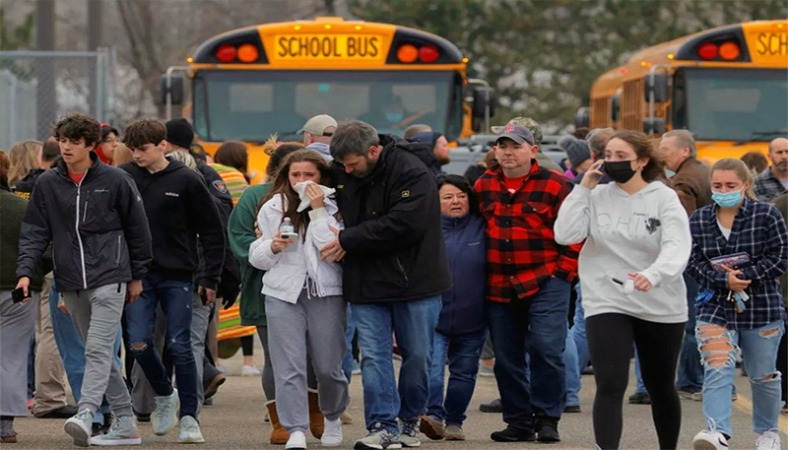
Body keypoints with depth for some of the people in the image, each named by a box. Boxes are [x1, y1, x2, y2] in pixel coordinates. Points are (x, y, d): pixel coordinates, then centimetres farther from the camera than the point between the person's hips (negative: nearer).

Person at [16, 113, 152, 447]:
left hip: (108, 278, -5)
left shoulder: (115, 181, -2)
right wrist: (25, 271, -8)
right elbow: (34, 232, 6)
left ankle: (85, 415, -30)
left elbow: (137, 229, 5)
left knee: (98, 349, -17)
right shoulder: (47, 184, 6)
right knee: (99, 353, 9)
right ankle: (125, 423, 15)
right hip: (71, 283, 5)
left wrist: (137, 276, 7)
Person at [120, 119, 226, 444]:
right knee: (139, 343, -5)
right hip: (138, 274, 2)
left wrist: (211, 278, -2)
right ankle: (164, 395, 21)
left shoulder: (185, 180, -4)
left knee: (179, 346, -4)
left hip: (177, 276, -2)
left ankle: (189, 417, 6)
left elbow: (212, 231, 1)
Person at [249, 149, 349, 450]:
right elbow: (256, 257, 13)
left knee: (328, 366, 5)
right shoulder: (273, 208, 7)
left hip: (326, 293, -1)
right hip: (283, 294, 1)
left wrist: (318, 211, -14)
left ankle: (332, 417, 31)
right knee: (289, 367, -8)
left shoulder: (333, 208, 0)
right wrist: (272, 247, -10)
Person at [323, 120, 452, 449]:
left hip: (414, 281, -4)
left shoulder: (412, 174, -17)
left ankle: (410, 420, 22)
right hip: (366, 283, 4)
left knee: (417, 355, 6)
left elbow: (403, 225, -25)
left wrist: (349, 240, -20)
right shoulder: (341, 173, 2)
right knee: (373, 356, -3)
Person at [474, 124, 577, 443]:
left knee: (546, 350, -12)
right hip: (499, 289, 5)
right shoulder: (483, 187, 10)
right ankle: (519, 421, 15)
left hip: (545, 284, -5)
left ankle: (547, 419, -2)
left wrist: (564, 270, -7)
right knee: (506, 357, 6)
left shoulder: (555, 186, -4)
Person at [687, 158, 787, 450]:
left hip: (762, 309, -1)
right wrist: (724, 280, -17)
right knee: (717, 371, -17)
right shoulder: (698, 221, 4)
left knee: (763, 376, 11)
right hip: (716, 308, 1)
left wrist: (743, 276, -17)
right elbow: (693, 262, 0)